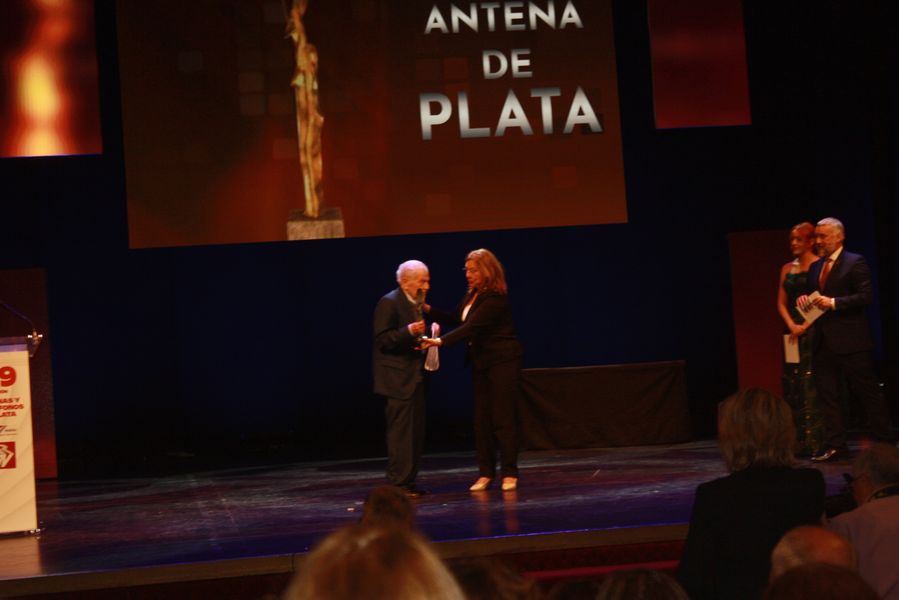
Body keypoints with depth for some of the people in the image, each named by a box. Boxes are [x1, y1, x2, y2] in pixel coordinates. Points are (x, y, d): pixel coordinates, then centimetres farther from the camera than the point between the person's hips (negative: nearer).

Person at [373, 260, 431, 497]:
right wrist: (409, 332, -28)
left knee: (416, 433, 10)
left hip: (414, 377, 9)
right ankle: (398, 484, -6)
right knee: (400, 431, -9)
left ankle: (408, 481, 16)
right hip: (397, 378, -9)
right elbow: (383, 340, -16)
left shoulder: (417, 304, 17)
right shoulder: (389, 303, -11)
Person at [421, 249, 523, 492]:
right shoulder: (471, 295, 10)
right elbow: (454, 320, 15)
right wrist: (428, 310, 1)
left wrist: (440, 341, -34)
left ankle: (509, 474, 2)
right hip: (481, 363, 8)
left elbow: (471, 327, -27)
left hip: (503, 362, -8)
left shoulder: (496, 298, -18)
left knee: (503, 417, -5)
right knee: (482, 418, 6)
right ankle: (486, 473, 11)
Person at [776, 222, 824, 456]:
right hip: (793, 333, 6)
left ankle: (816, 443, -8)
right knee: (792, 387, 3)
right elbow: (781, 303, 12)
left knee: (812, 387, -9)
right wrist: (791, 325, -4)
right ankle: (798, 443, 6)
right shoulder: (787, 268, 15)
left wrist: (805, 326, -15)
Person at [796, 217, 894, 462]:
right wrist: (803, 299, -1)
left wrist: (834, 303, -21)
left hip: (849, 340, -7)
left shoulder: (855, 263, -6)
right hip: (823, 341, 7)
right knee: (827, 395, 4)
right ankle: (835, 446, 8)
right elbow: (810, 295, 22)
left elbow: (865, 296, -14)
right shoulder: (815, 267, 16)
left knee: (868, 392, 1)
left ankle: (885, 442, 10)